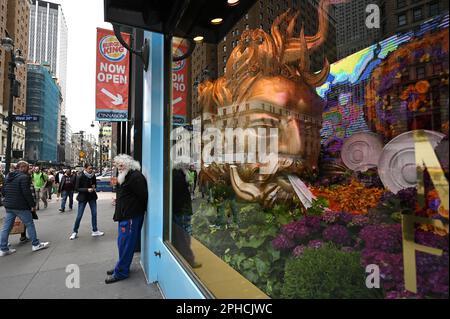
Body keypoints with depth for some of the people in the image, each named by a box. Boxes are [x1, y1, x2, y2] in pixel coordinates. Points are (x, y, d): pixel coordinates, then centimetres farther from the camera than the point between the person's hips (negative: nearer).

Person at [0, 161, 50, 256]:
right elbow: (27, 193, -19)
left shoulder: (8, 176, 11)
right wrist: (32, 205, -12)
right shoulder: (24, 177, -16)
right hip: (21, 206, -8)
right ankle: (35, 244, 12)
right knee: (30, 224, 4)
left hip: (8, 206, 8)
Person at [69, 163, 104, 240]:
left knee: (94, 213, 4)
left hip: (92, 197, 4)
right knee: (79, 215, 2)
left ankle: (95, 231, 15)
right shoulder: (80, 177, -15)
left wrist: (94, 186, -9)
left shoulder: (93, 176, -3)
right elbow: (77, 189, -13)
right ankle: (75, 232, 19)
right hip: (83, 197, -4)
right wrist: (87, 189, -25)